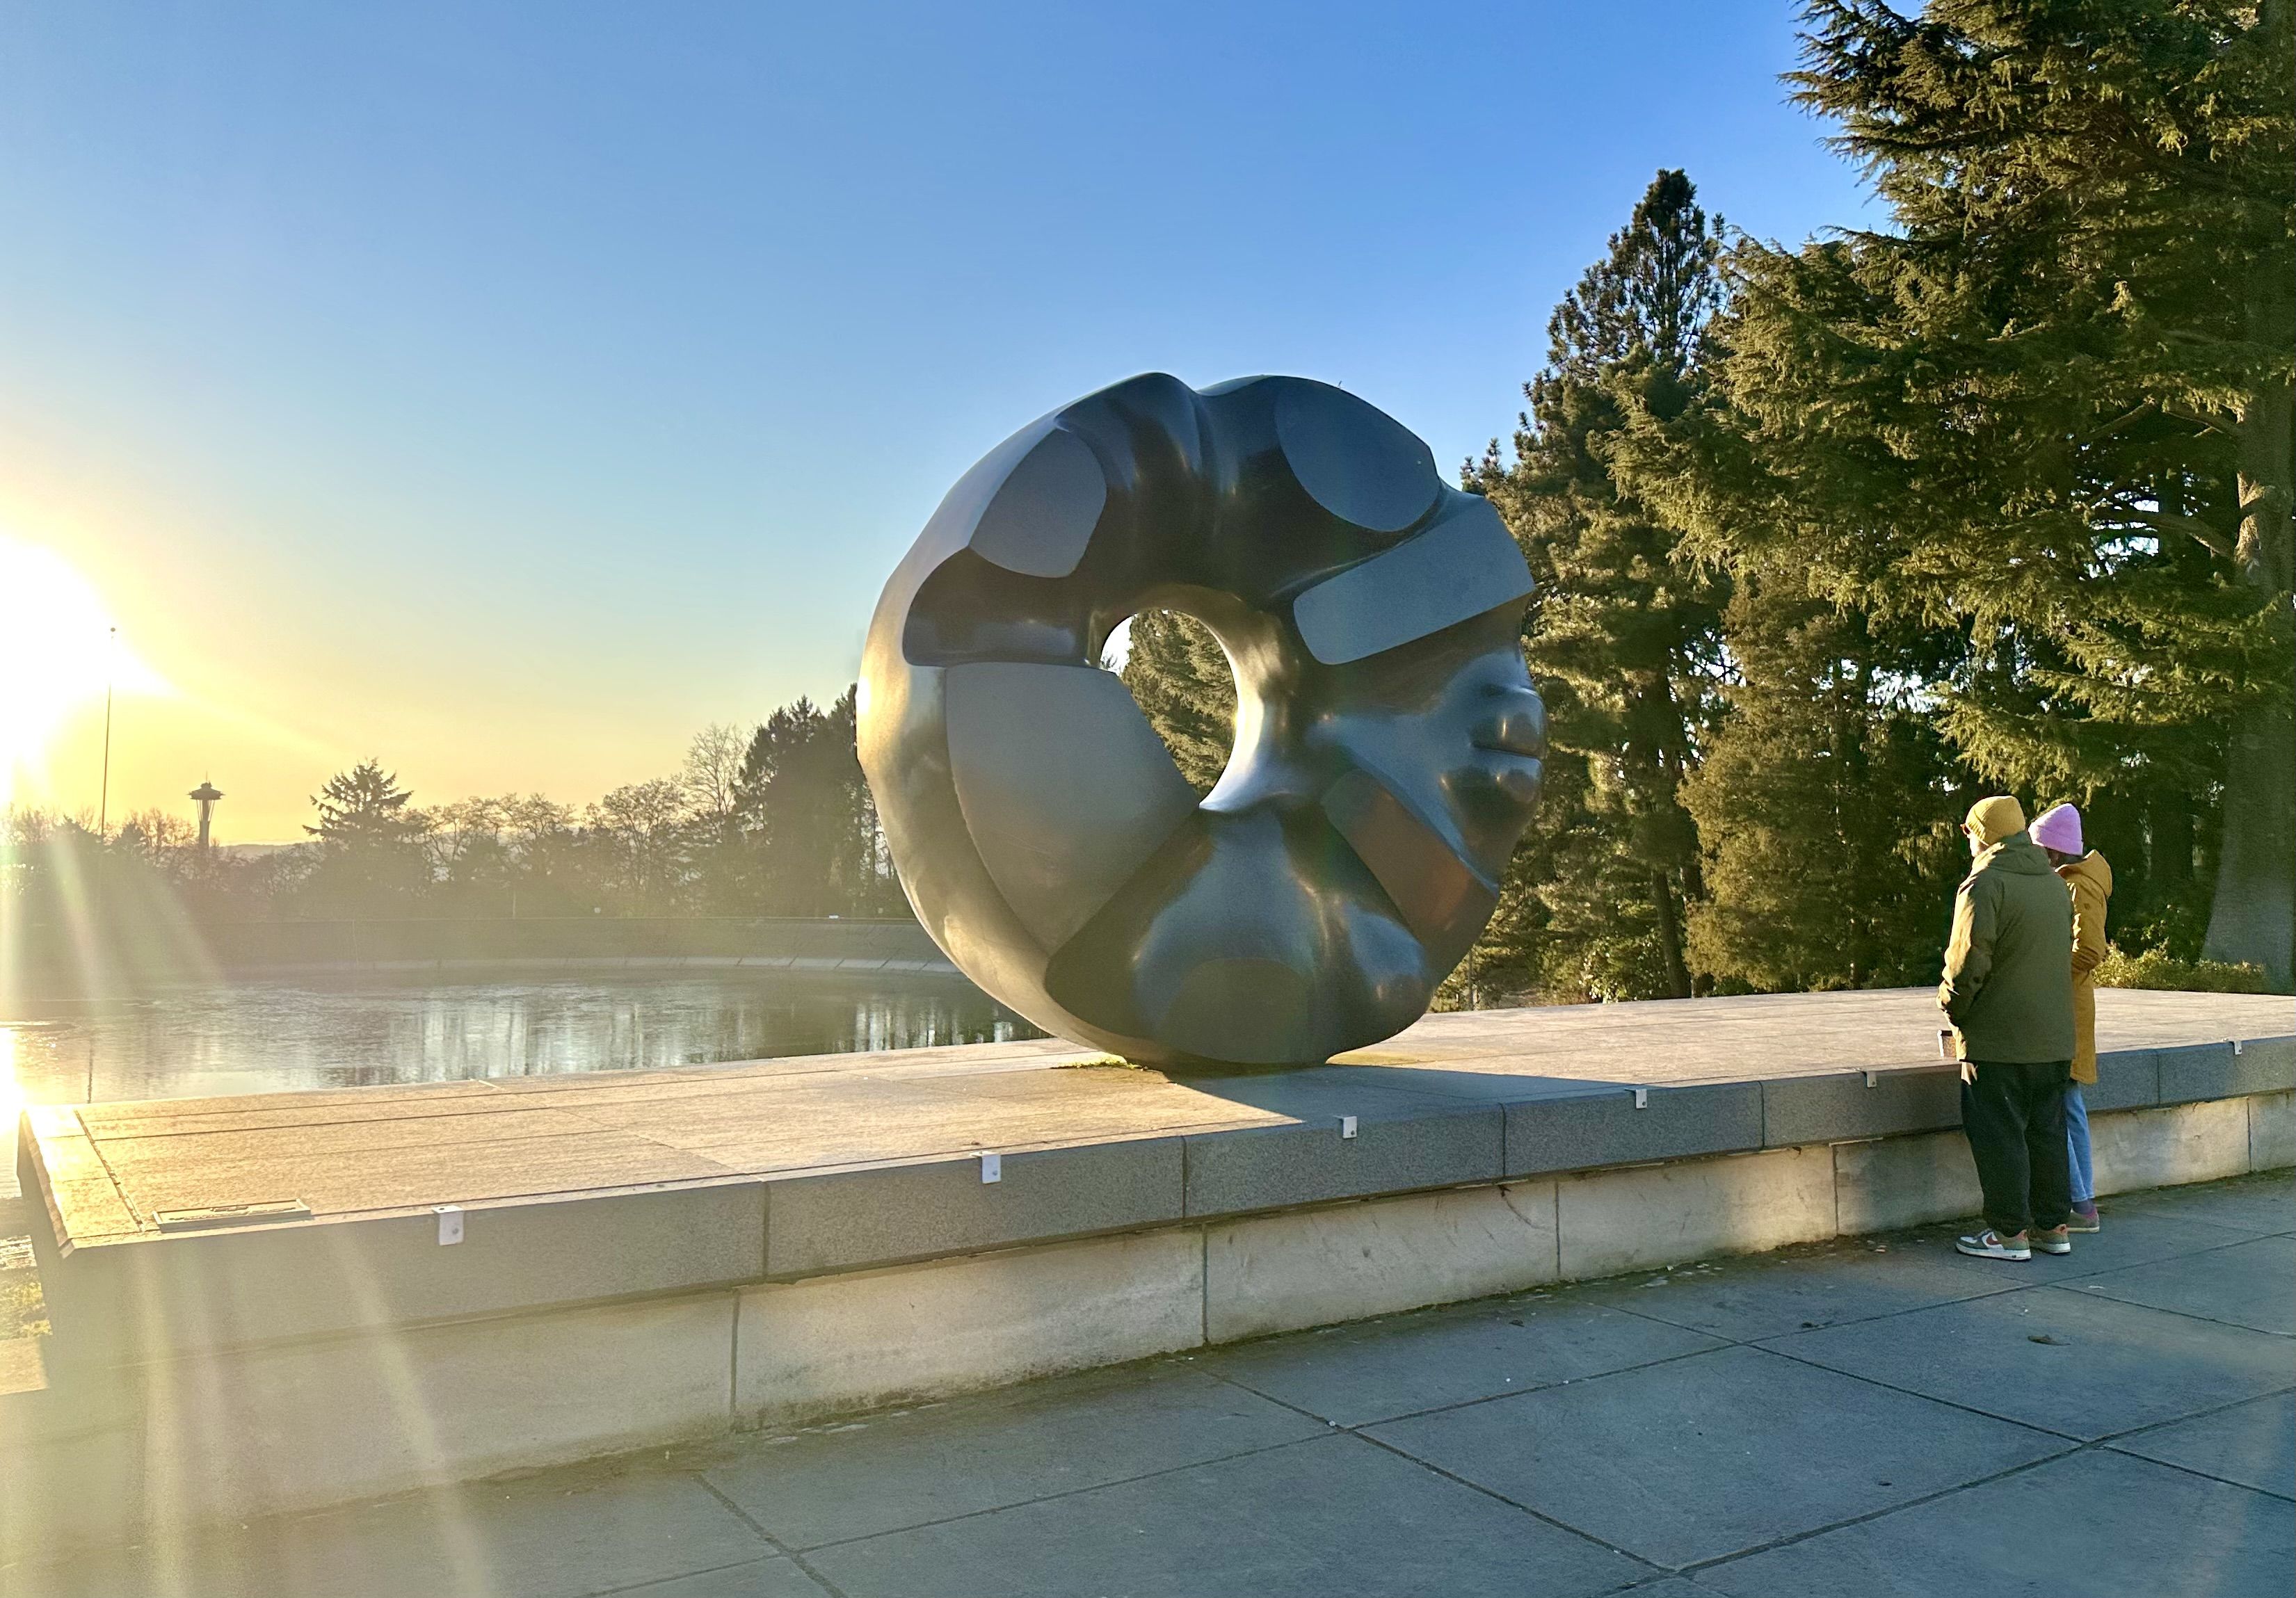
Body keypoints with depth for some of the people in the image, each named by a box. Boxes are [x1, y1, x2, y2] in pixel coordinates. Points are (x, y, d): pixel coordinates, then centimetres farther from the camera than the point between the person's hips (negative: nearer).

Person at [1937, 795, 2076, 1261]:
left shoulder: (1986, 883, -15)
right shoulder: (2054, 882, 13)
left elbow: (1968, 963, -19)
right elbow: (2066, 954, 19)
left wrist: (1952, 1008, -3)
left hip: (1997, 1040, -8)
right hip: (2053, 1039, 8)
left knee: (1999, 1136, 0)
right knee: (2046, 1132, 15)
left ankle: (2010, 1232, 4)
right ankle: (2053, 1226, 21)